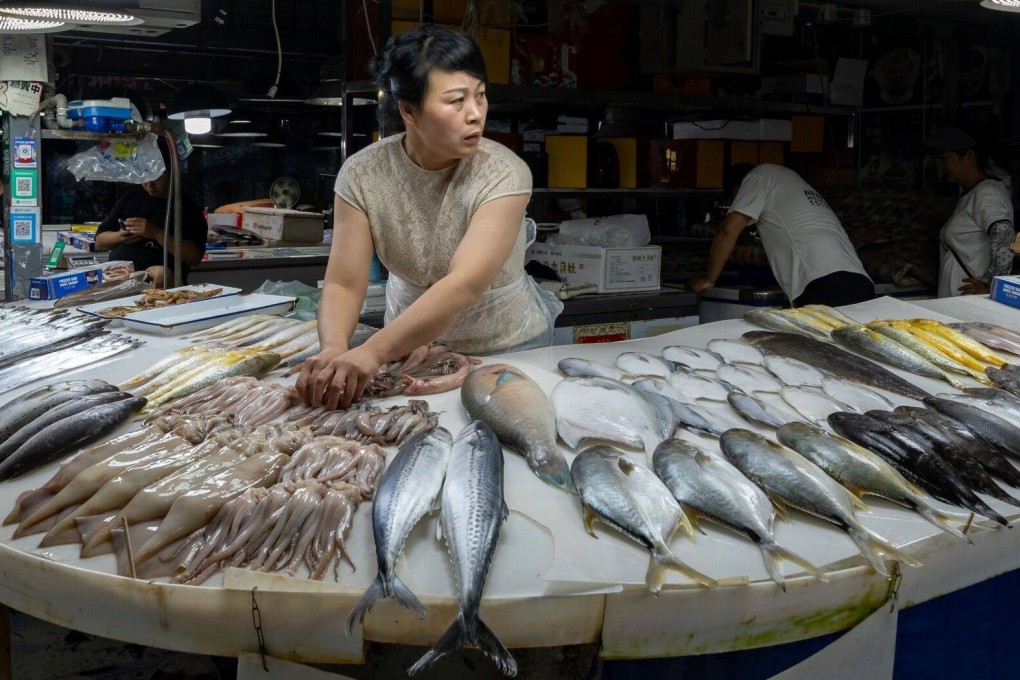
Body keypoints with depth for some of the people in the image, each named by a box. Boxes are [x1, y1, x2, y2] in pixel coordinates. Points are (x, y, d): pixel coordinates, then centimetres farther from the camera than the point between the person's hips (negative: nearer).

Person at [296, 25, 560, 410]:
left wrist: (372, 353, -48)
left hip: (505, 346, -2)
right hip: (408, 340, 2)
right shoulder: (362, 174, -15)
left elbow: (464, 286, -36)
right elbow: (343, 283, -17)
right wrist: (333, 350, -39)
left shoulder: (504, 174, -25)